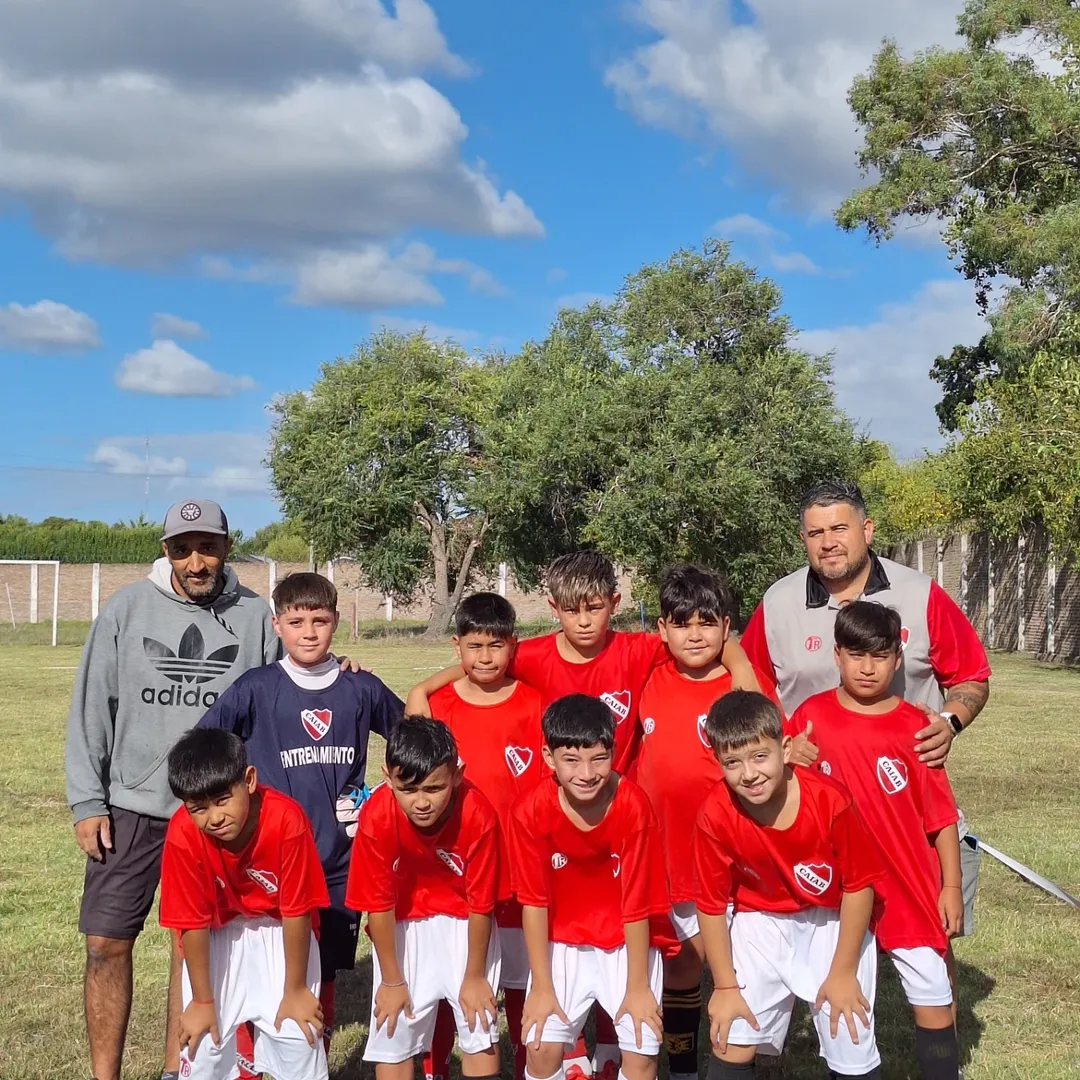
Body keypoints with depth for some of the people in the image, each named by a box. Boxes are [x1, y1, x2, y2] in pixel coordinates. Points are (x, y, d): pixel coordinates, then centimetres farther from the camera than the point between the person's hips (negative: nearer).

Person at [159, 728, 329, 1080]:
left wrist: (295, 990, -13)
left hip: (281, 932, -1)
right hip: (218, 933, 1)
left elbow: (296, 911, -22)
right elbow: (192, 922, -17)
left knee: (298, 1035, -8)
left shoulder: (286, 820, -33)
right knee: (203, 1038, -6)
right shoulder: (183, 834, -29)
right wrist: (202, 1000, -9)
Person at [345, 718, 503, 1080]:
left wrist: (475, 976, -7)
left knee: (481, 1030, 0)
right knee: (392, 1036, 1)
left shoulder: (478, 815, -30)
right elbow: (378, 904, -17)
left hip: (465, 922, 0)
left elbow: (481, 904, -17)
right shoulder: (376, 818, -29)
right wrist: (392, 980, -7)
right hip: (402, 925, 0)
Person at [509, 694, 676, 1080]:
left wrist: (638, 987, -12)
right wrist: (541, 987, -9)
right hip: (562, 941, 1)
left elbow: (636, 903, -18)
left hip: (628, 943, -1)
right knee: (541, 1045, -7)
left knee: (642, 1048, -9)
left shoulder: (633, 805, -25)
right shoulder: (532, 811, -20)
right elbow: (533, 902, -12)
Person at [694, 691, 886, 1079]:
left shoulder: (829, 801, -28)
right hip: (761, 922, 1)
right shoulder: (716, 815, -24)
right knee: (731, 1042, -4)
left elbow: (859, 886, -14)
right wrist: (726, 986, -5)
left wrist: (843, 972, -9)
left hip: (833, 921, -1)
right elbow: (712, 905, -10)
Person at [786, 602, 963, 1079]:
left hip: (910, 888, -1)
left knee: (934, 999, 4)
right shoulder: (810, 716, -4)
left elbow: (941, 815, -3)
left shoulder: (913, 726, -7)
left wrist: (951, 886, -2)